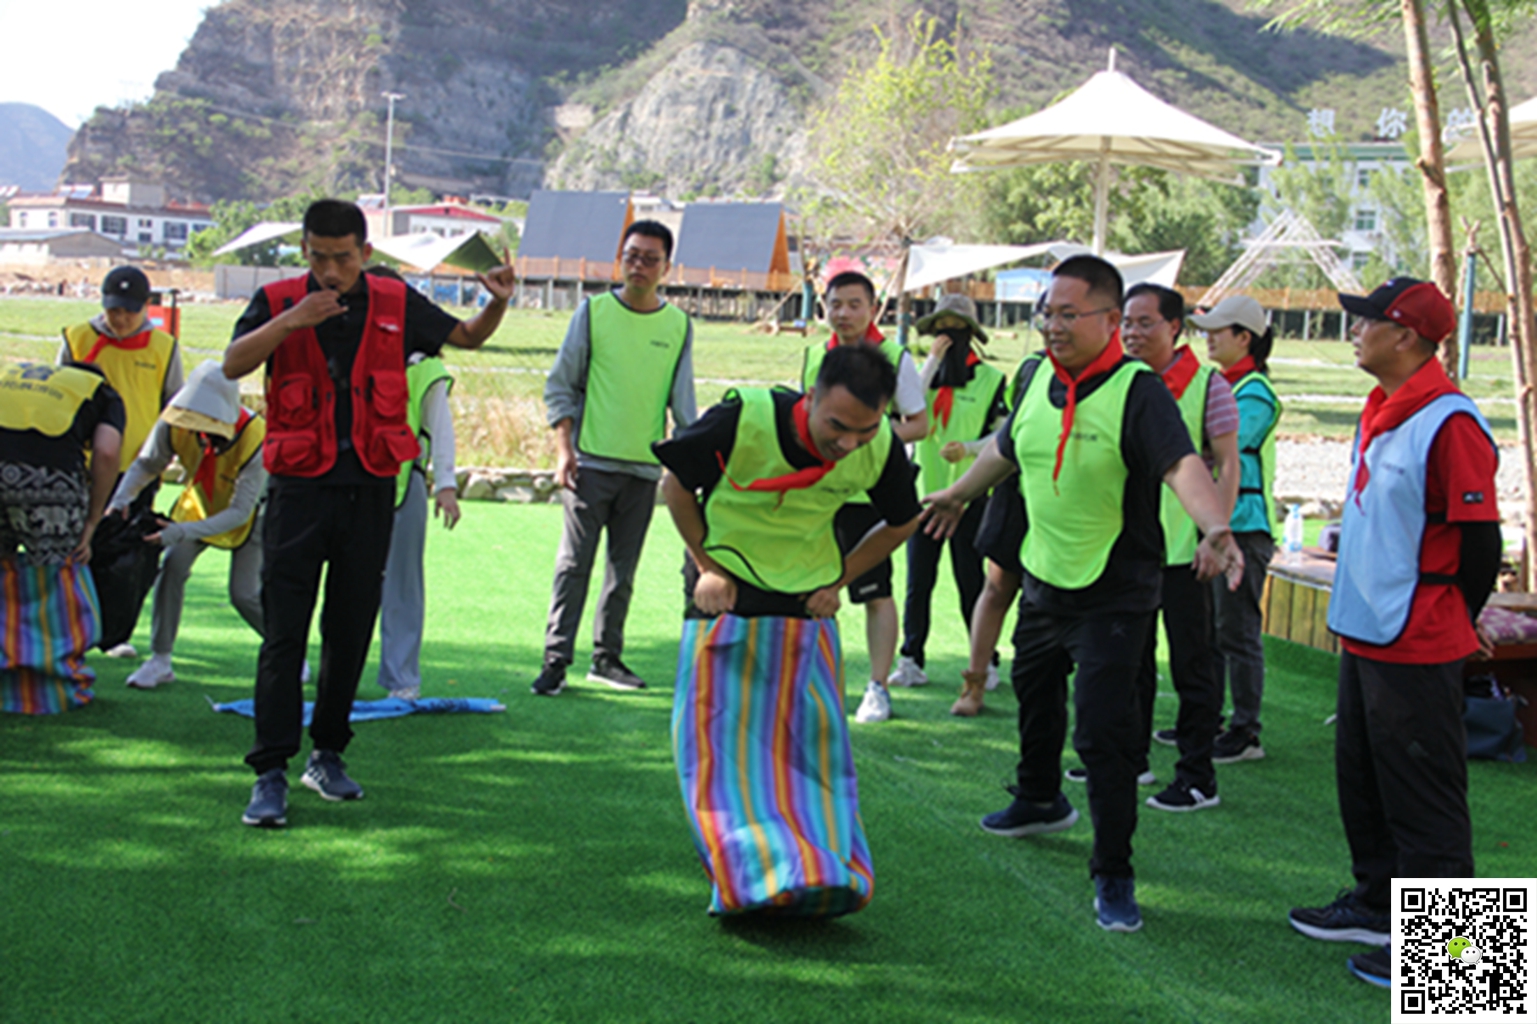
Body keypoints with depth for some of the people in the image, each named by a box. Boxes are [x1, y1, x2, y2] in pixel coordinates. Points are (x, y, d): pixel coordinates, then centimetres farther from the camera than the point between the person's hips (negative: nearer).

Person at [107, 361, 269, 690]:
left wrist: (180, 532, -45)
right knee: (172, 567, -15)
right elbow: (145, 464, -9)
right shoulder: (174, 425, -28)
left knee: (244, 594, -10)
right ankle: (160, 660, -3)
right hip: (199, 503, 4)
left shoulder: (256, 441, -39)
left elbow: (239, 512, -37)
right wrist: (121, 500, -28)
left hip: (247, 514, -4)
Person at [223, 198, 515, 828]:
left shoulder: (395, 303, 6)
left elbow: (468, 337, 16)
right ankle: (271, 773, -1)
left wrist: (498, 302, -4)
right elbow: (233, 365, -15)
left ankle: (327, 755, 24)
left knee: (351, 629, 9)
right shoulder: (279, 302, 0)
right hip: (300, 487, -2)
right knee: (284, 633, -5)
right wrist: (293, 320, -27)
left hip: (371, 490, 2)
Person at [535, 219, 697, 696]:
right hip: (591, 461, -2)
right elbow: (560, 385, 3)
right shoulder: (593, 311, 2)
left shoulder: (679, 325, 7)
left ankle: (607, 657, 18)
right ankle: (556, 658, 1)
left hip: (645, 466, 2)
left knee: (623, 571, 9)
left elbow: (683, 401, 10)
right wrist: (564, 448, -6)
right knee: (575, 563, -4)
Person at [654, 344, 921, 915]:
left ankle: (825, 865, 11)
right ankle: (753, 867, 2)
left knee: (812, 735, 1)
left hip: (807, 605, 2)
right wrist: (707, 567, -7)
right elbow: (676, 486, -8)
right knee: (719, 731, -5)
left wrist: (839, 580, 0)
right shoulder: (743, 422, -27)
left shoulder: (882, 448, -18)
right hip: (727, 593, -2)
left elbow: (902, 523, 5)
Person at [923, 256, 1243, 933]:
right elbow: (1006, 447, 20)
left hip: (1115, 594, -8)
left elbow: (1183, 465, -36)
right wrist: (960, 493, 34)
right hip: (1044, 578, 8)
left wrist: (1216, 528, -54)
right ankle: (1040, 801, 54)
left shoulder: (1138, 390, -20)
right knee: (1035, 692, 27)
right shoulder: (1038, 376, 1)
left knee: (1104, 732, -11)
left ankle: (1113, 876, 4)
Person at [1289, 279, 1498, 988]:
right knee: (1363, 781, 20)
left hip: (1416, 648, -10)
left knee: (1423, 797, -1)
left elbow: (1481, 543, -16)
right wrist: (1358, 611, 18)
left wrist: (1441, 627, -5)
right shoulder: (1381, 411, 10)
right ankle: (1379, 905, 35)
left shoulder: (1449, 423, -19)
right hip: (1364, 634, 10)